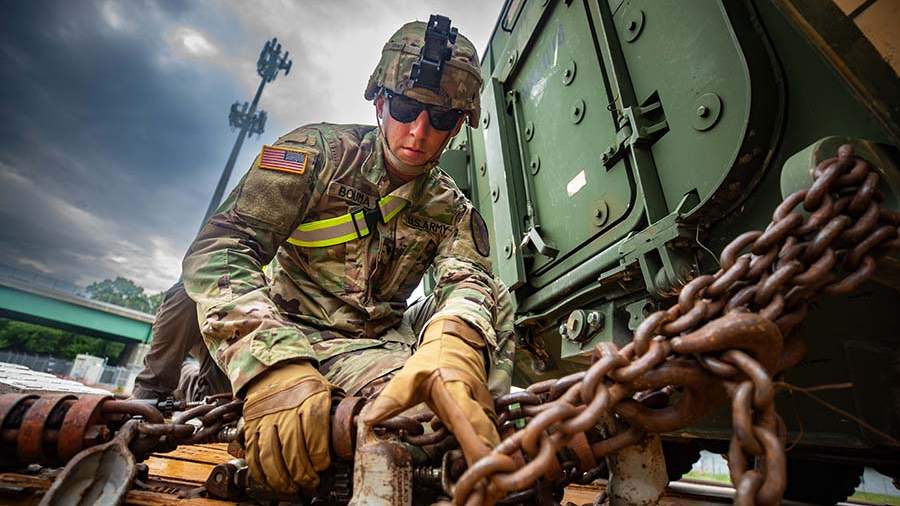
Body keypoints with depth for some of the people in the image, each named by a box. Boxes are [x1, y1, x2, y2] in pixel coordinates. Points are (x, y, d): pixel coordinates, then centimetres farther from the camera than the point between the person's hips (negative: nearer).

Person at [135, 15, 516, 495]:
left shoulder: (452, 211, 1)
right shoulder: (320, 151, -9)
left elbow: (469, 281, -19)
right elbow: (219, 247, -20)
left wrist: (453, 345, -46)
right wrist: (274, 363, -39)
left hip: (371, 346, 4)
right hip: (282, 331, -2)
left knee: (491, 295, -18)